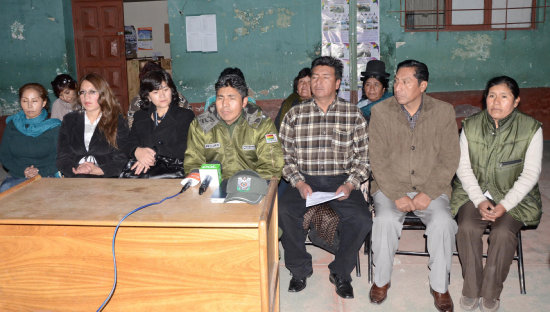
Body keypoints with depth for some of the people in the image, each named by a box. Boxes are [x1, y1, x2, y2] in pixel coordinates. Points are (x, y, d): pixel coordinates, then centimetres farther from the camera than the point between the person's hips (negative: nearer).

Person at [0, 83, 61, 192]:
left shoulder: (54, 127, 2)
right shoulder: (12, 125, 11)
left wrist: (40, 173, -15)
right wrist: (23, 171, -7)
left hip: (46, 177, -3)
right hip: (16, 177, 3)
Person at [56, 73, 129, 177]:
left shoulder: (118, 122, 10)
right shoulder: (69, 120, 19)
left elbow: (121, 160, 1)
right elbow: (62, 157, 10)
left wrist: (97, 170, -15)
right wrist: (75, 169, -11)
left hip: (105, 179, -2)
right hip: (74, 180, 2)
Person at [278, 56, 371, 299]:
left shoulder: (353, 115, 7)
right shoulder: (294, 115, 8)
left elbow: (363, 157, 5)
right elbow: (286, 156, 5)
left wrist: (350, 184, -11)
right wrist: (299, 183, -11)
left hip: (341, 180, 0)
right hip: (304, 180, 1)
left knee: (362, 219, -26)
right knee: (284, 212, -28)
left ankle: (340, 272, 1)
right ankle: (300, 270, -2)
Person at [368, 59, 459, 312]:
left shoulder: (444, 112, -1)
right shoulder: (381, 112, -3)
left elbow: (449, 160, -2)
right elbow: (378, 160, -6)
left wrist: (428, 193, -14)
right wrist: (397, 195, -16)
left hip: (431, 188, 1)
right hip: (390, 186, 0)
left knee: (443, 222, -26)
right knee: (385, 220, -28)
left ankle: (440, 286, -4)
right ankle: (381, 280, -3)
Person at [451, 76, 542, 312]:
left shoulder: (531, 129, -6)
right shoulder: (470, 126, 0)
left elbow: (530, 174, -7)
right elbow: (463, 167, -1)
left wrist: (504, 205, -18)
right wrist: (479, 200, -14)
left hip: (513, 195, -1)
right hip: (474, 192, 2)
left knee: (503, 232, -27)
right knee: (467, 228, -25)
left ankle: (491, 292, -7)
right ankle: (471, 288, -6)